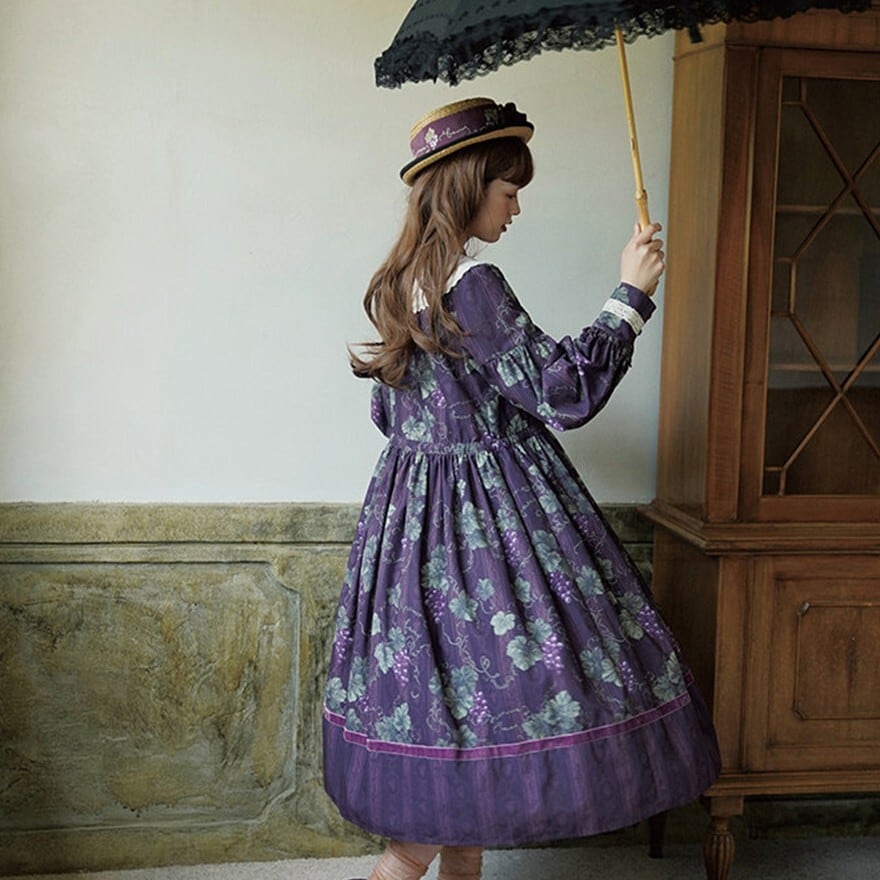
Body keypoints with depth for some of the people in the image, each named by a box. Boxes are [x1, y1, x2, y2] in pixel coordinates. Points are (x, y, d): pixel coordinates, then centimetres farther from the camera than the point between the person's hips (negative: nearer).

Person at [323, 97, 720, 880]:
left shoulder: (400, 285, 10)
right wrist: (630, 295, -11)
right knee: (508, 687, 0)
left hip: (413, 506, 9)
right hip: (492, 517, -9)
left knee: (458, 694, 14)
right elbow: (566, 390, -18)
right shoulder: (473, 286, -17)